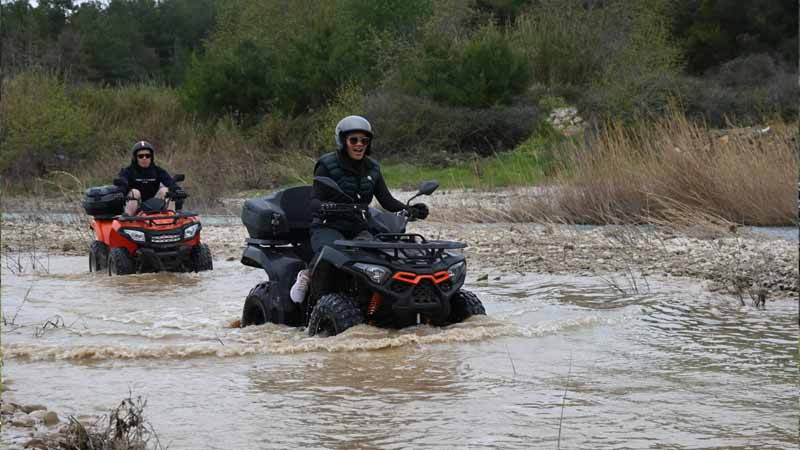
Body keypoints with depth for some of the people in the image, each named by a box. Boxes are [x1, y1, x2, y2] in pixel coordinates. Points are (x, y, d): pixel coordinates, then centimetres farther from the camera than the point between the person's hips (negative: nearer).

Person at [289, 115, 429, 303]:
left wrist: (410, 210, -9)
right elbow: (314, 200, -12)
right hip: (329, 227, -4)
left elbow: (387, 201, 9)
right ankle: (309, 274, -9)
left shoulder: (372, 169, 12)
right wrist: (322, 208, -36)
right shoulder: (327, 166, -4)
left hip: (359, 229, 4)